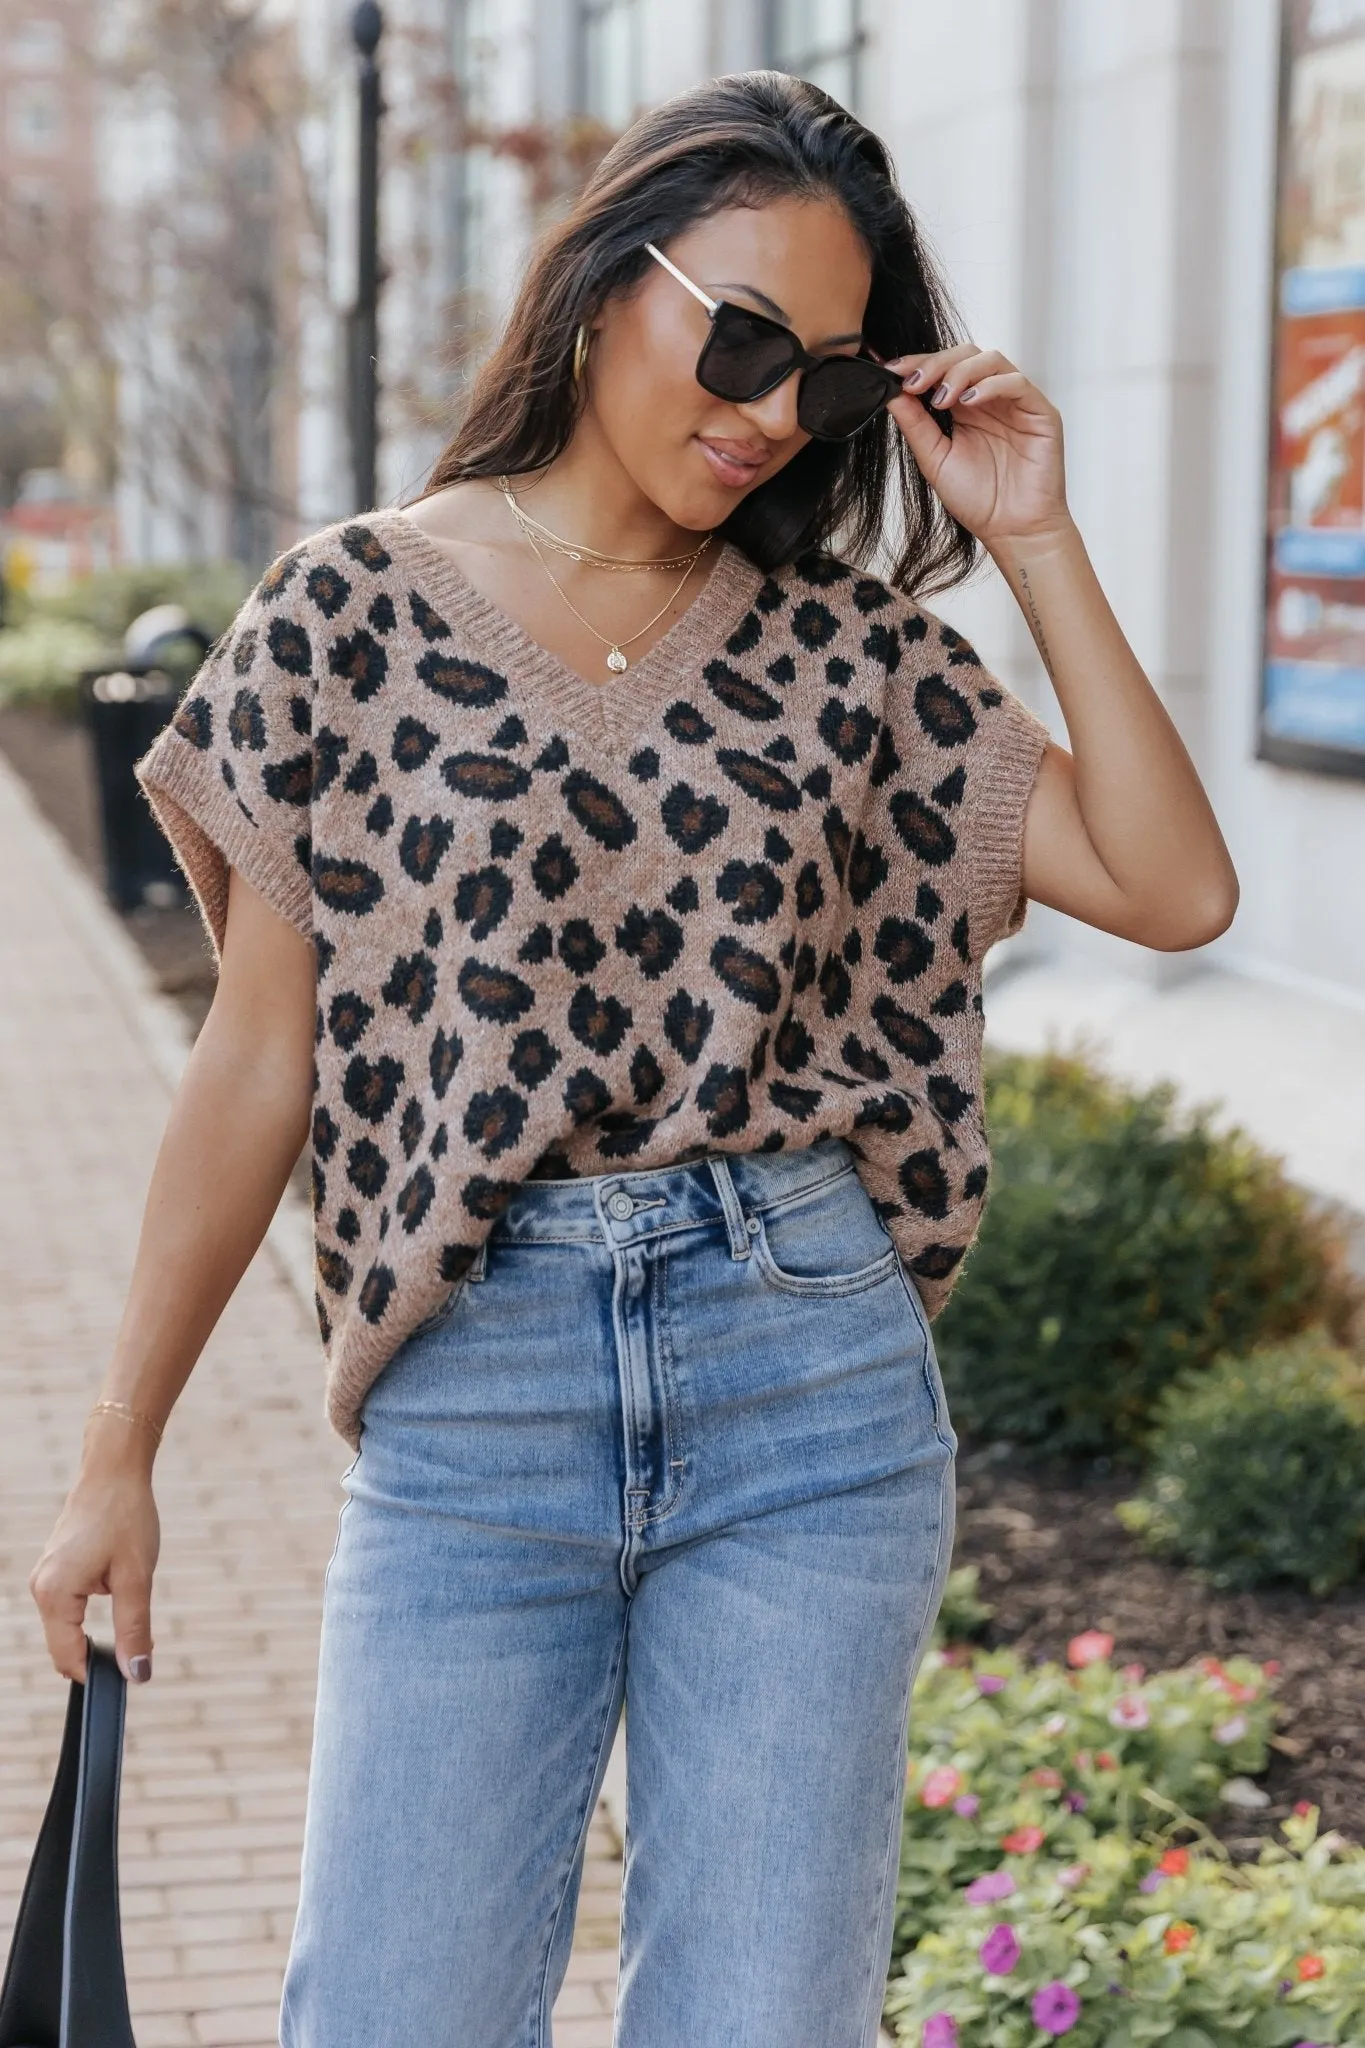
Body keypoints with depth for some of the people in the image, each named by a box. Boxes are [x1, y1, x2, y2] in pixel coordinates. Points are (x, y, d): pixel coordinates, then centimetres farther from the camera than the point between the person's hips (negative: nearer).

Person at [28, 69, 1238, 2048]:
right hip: (478, 1395, -1)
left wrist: (1037, 544, -1)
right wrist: (120, 1458, 4)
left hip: (813, 1384, 2)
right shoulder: (354, 612, 1)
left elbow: (1171, 889, 0)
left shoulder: (845, 643, 7)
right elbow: (259, 1064, 3)